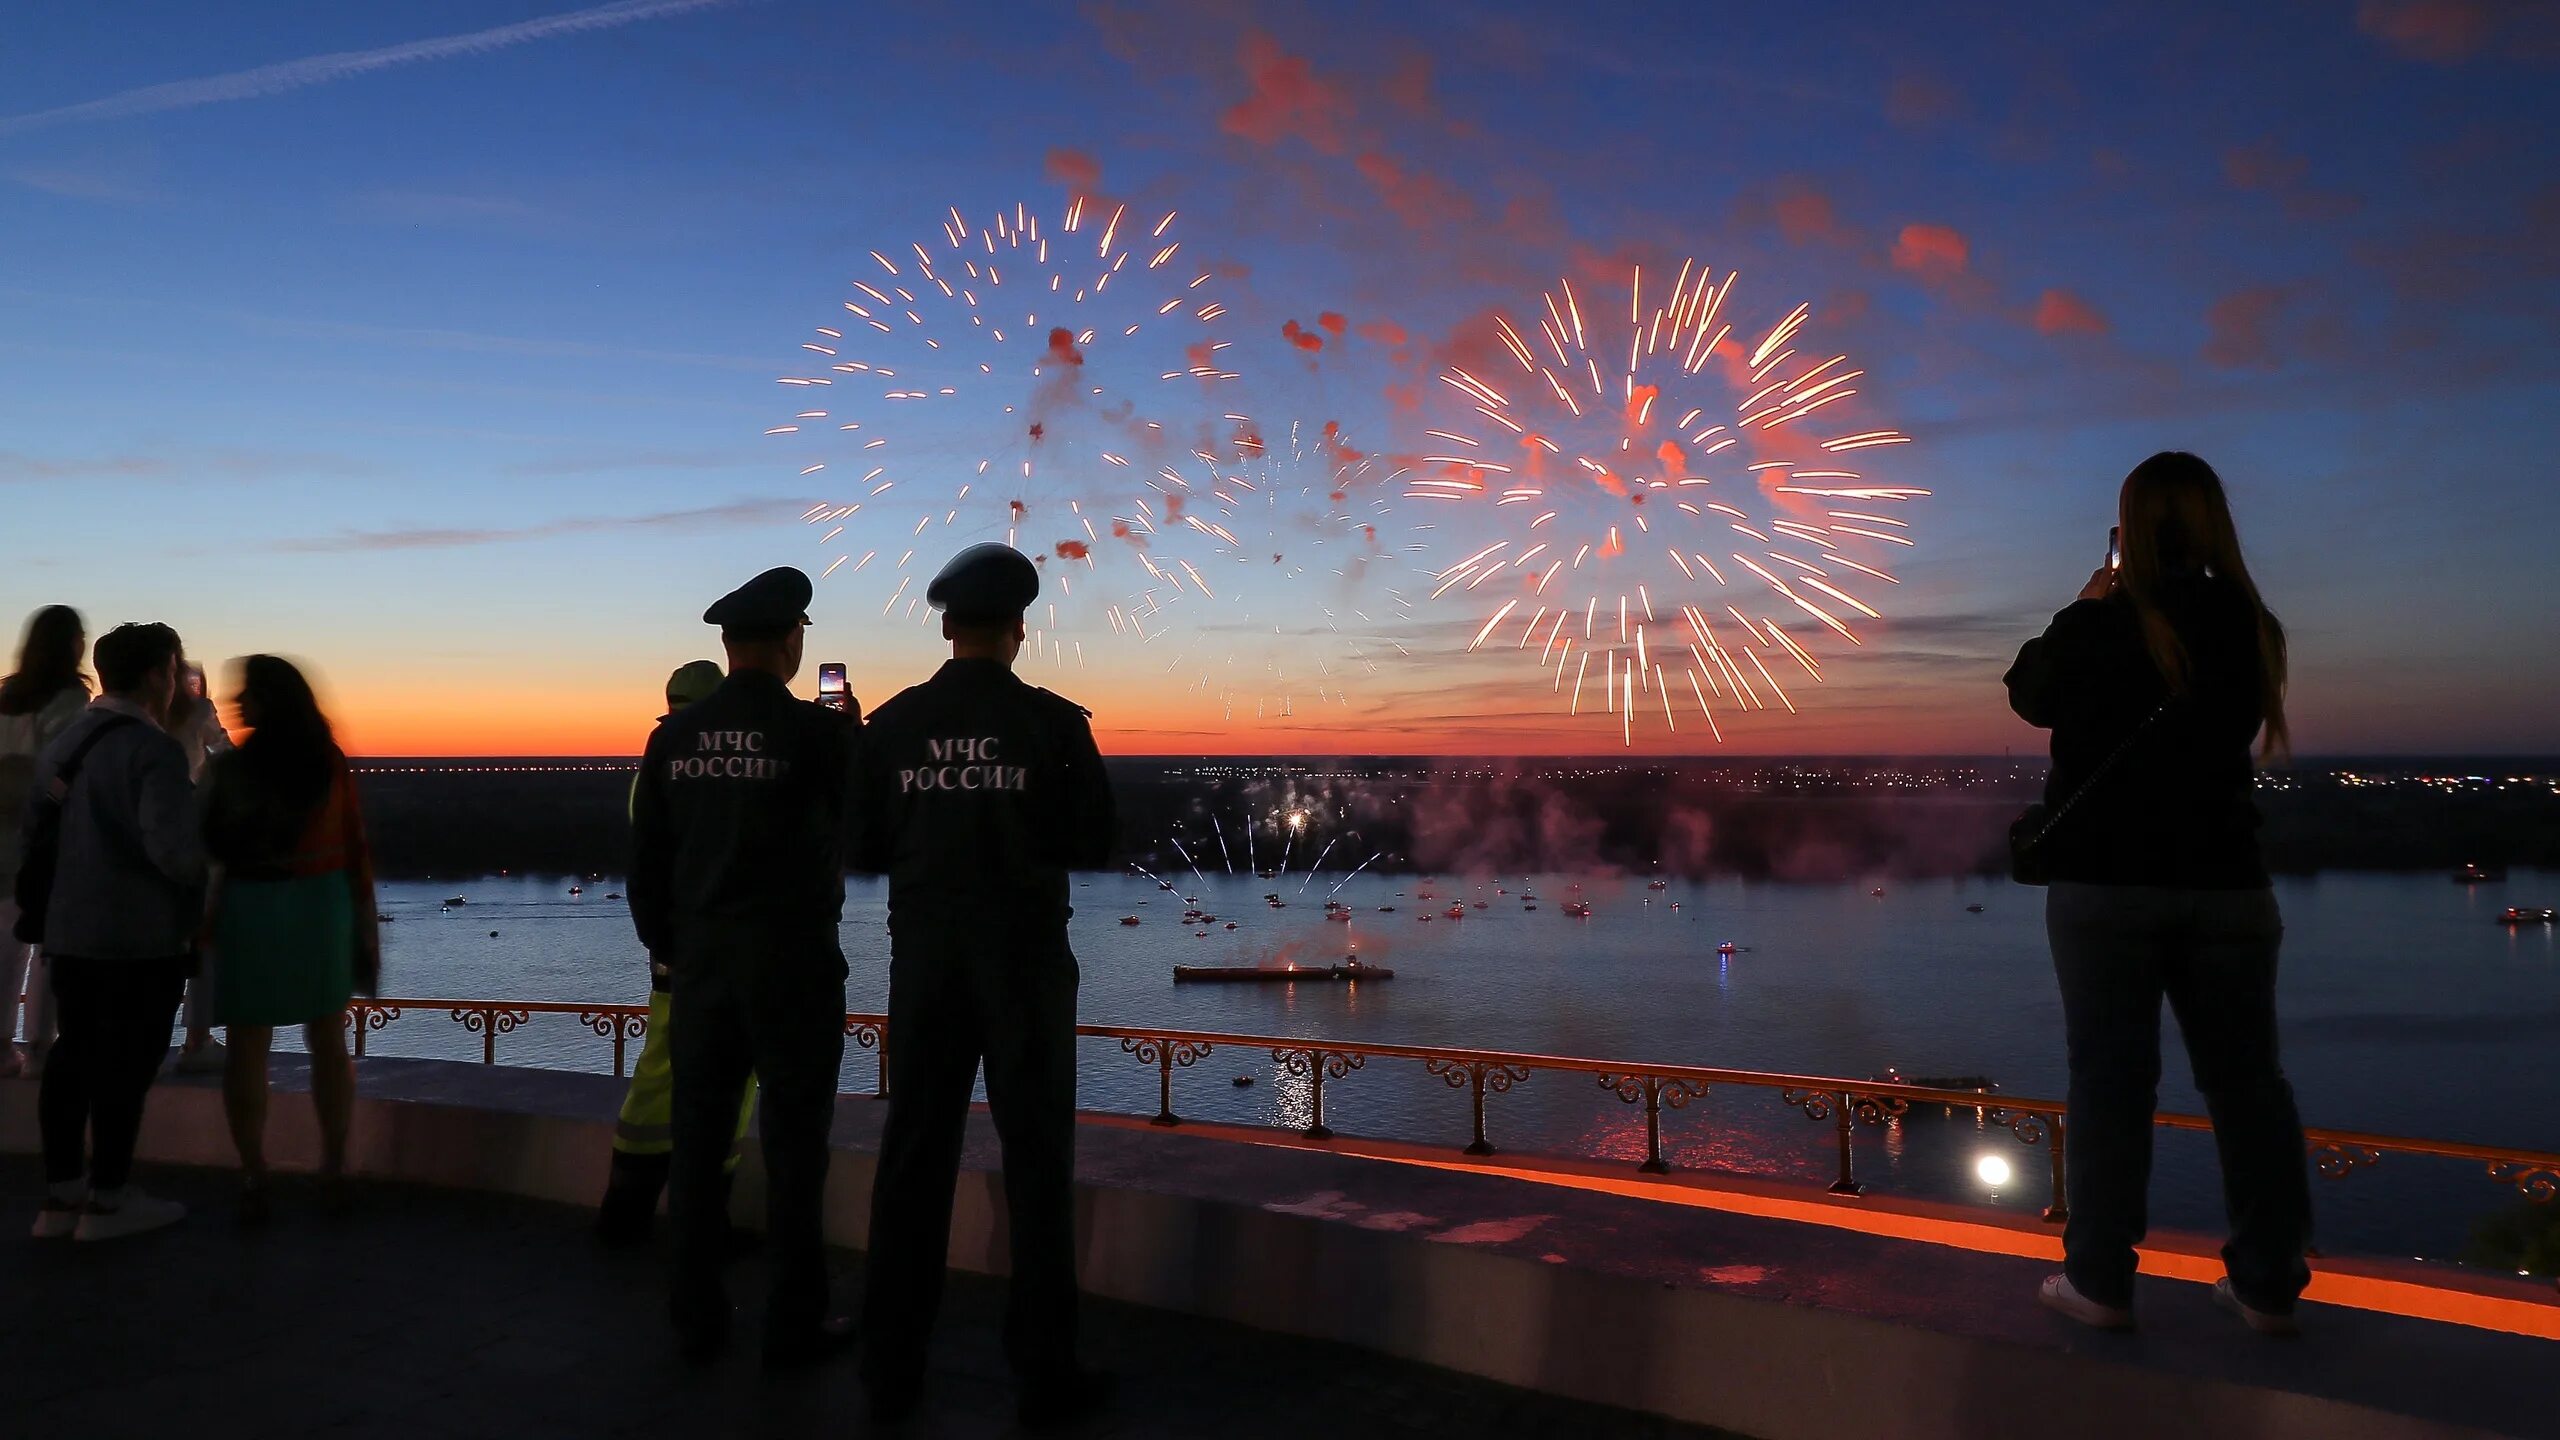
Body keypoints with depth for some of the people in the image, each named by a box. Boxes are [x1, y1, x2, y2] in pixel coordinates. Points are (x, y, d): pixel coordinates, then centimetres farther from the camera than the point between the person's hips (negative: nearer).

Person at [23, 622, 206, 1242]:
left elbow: (30, 833, 14)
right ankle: (108, 1200, 10)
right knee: (127, 1061, 2)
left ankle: (60, 1195, 21)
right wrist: (201, 884, -4)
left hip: (71, 930, 8)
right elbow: (176, 849, -25)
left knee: (76, 1053, 15)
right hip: (141, 935, -8)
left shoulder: (61, 746, 9)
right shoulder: (152, 750, -16)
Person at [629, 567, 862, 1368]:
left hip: (702, 956, 4)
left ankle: (696, 1318, 19)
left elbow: (646, 856, 6)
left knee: (699, 1136, 11)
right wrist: (857, 736, 17)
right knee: (793, 1139, 4)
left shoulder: (675, 735, 1)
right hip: (794, 957, -4)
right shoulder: (815, 731, -12)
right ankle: (794, 1323, 10)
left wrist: (665, 945, 18)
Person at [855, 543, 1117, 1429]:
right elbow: (1096, 844, -7)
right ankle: (1043, 1374, 7)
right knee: (1035, 1162, 3)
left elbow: (866, 848, 3)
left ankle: (893, 1369, 15)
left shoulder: (893, 724, 0)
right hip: (1023, 958, -3)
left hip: (924, 958, 3)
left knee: (914, 1156, 9)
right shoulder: (1053, 723, -8)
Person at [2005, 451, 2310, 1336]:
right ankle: (2268, 1282, 18)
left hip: (2107, 884, -3)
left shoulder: (2096, 628, -10)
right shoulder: (2251, 628, 1)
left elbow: (2029, 697, 8)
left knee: (2110, 1079, 3)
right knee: (2245, 1078, 11)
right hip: (2225, 883, 3)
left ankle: (2100, 1281, 7)